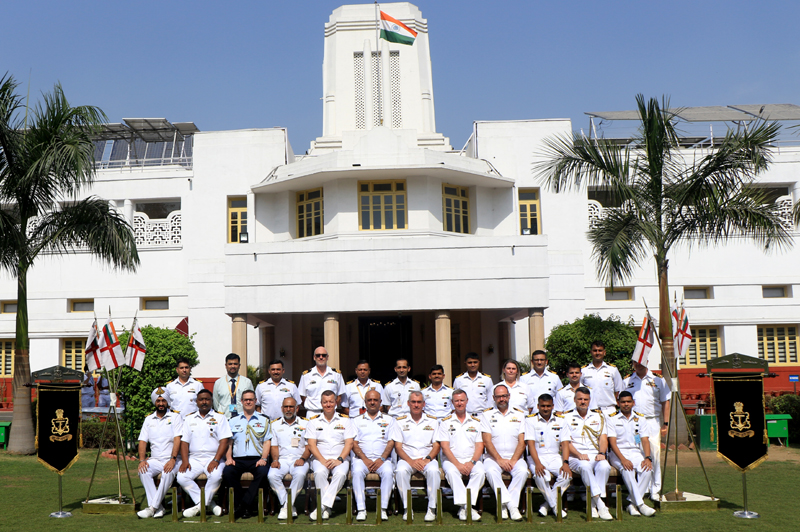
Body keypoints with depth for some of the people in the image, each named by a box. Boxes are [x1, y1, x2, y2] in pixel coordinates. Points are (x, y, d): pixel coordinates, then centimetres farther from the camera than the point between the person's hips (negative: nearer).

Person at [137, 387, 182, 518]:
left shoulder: (175, 417, 4)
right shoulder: (149, 420, 15)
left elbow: (177, 439, -7)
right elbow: (142, 441, 8)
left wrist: (173, 459, -21)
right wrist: (142, 459, -10)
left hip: (171, 460, -3)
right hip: (155, 460, 3)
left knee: (168, 473, -34)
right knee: (143, 471, -27)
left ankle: (152, 507, -29)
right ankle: (158, 508, -26)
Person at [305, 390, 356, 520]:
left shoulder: (345, 420, 11)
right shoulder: (313, 421, 11)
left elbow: (349, 443, 3)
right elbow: (311, 444, 2)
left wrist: (339, 459, -13)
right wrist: (323, 461, -13)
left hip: (340, 459, 0)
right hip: (320, 458, 0)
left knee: (340, 474, -33)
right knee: (319, 473, -33)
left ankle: (322, 506, -31)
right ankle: (327, 508, -27)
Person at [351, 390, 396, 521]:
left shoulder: (388, 420, 16)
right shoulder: (357, 421, 17)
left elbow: (391, 442, 5)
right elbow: (354, 444, 6)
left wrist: (381, 459, -11)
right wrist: (365, 460, -10)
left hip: (382, 459, 0)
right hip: (362, 458, 0)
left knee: (388, 472, -32)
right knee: (357, 472, -32)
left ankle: (383, 509, -27)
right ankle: (361, 509, -28)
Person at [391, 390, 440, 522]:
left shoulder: (432, 421, 11)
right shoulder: (401, 421, 8)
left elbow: (436, 446, 7)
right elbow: (398, 447, 3)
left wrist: (427, 459, -12)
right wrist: (411, 461, -13)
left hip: (427, 458, 0)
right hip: (407, 458, 0)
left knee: (433, 470, -33)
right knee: (401, 471, -33)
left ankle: (432, 508, -20)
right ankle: (407, 508, -20)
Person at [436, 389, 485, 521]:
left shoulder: (476, 422, 13)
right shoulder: (446, 422, 8)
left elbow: (480, 446, 6)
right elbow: (445, 447, -1)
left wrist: (471, 463, -12)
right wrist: (458, 464, -15)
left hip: (472, 460, 1)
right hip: (451, 460, -1)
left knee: (480, 472, -30)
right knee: (451, 472, -34)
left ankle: (464, 507, -29)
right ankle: (467, 507, -37)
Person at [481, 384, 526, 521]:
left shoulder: (519, 415, 12)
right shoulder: (487, 415, 8)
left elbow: (522, 442, 4)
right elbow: (487, 441, -1)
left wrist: (513, 460, -11)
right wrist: (499, 460, -13)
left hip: (515, 458, 1)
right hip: (493, 457, -1)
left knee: (523, 471, -30)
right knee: (491, 471, -33)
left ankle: (504, 504, -24)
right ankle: (512, 505, -32)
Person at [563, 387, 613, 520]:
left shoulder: (598, 417, 19)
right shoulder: (567, 418, 9)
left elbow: (603, 438, 9)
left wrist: (601, 453, -10)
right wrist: (579, 455, -16)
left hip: (596, 455, 3)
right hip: (575, 457, -2)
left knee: (604, 466, -31)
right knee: (585, 466, -36)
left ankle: (593, 503, -24)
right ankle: (601, 505, -35)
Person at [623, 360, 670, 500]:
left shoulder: (657, 380, 8)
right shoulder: (626, 382, 12)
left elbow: (665, 402, 7)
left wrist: (665, 424, 1)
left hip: (653, 422, -1)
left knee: (655, 455, -3)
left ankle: (655, 490, 6)